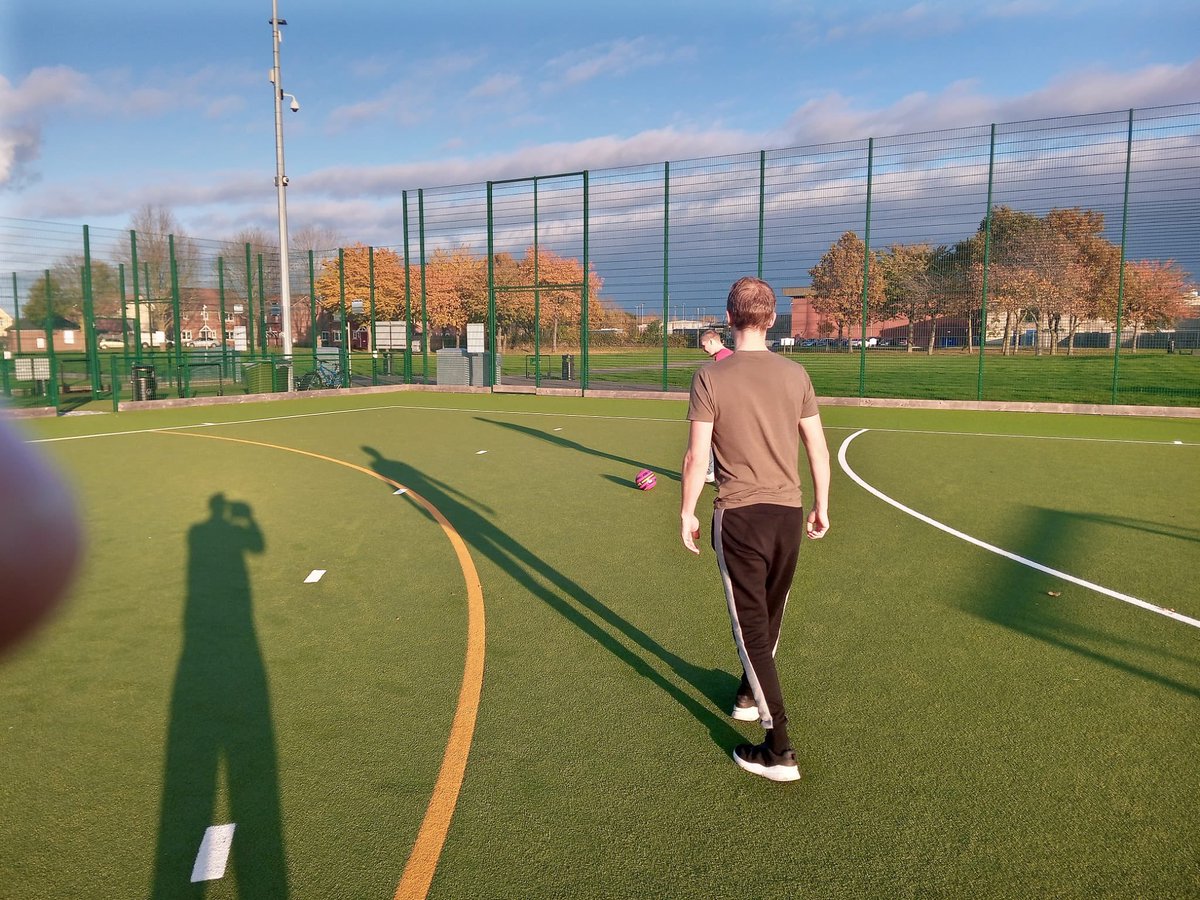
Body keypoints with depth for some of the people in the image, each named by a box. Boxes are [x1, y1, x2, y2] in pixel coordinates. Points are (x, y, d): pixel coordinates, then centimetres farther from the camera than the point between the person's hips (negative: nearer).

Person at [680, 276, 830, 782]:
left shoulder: (711, 378, -11)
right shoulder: (795, 375, 1)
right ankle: (750, 694, 46)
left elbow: (696, 457, -11)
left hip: (739, 514, -5)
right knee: (770, 618, 22)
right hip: (789, 512, 5)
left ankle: (778, 750, 3)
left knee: (751, 626, 2)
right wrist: (821, 506, 17)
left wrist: (687, 512, 2)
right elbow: (818, 449, 5)